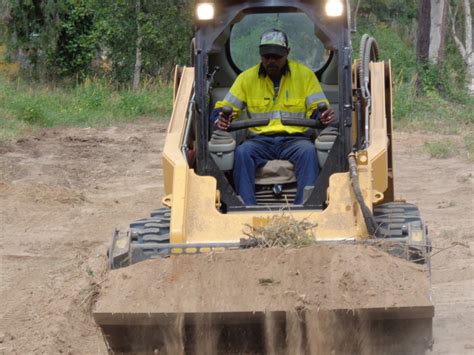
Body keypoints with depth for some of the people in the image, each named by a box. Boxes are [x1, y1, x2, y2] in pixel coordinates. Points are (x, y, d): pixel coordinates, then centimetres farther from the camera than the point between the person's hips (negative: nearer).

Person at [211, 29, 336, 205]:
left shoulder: (305, 75, 10)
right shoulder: (247, 78, 12)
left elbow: (318, 109, 10)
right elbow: (223, 108, 13)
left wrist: (323, 117, -16)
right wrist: (220, 119, -12)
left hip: (294, 138, -1)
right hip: (260, 140, 1)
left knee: (308, 151, -35)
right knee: (242, 153, -33)